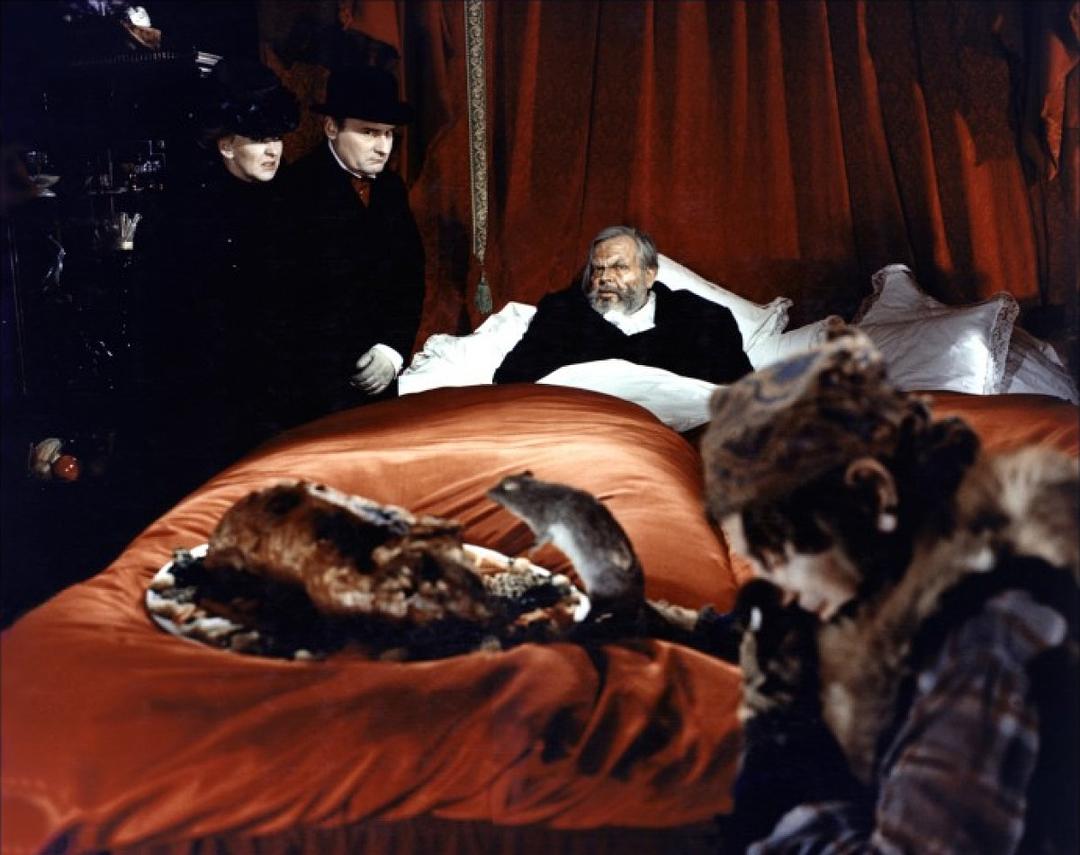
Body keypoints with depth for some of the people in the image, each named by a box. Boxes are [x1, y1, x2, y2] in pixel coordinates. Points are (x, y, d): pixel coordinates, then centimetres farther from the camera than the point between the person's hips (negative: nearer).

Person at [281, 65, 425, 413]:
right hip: (321, 370, -6)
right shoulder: (298, 189, -14)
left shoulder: (391, 187, 8)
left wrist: (394, 348, -3)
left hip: (382, 361, 6)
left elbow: (410, 275, 11)